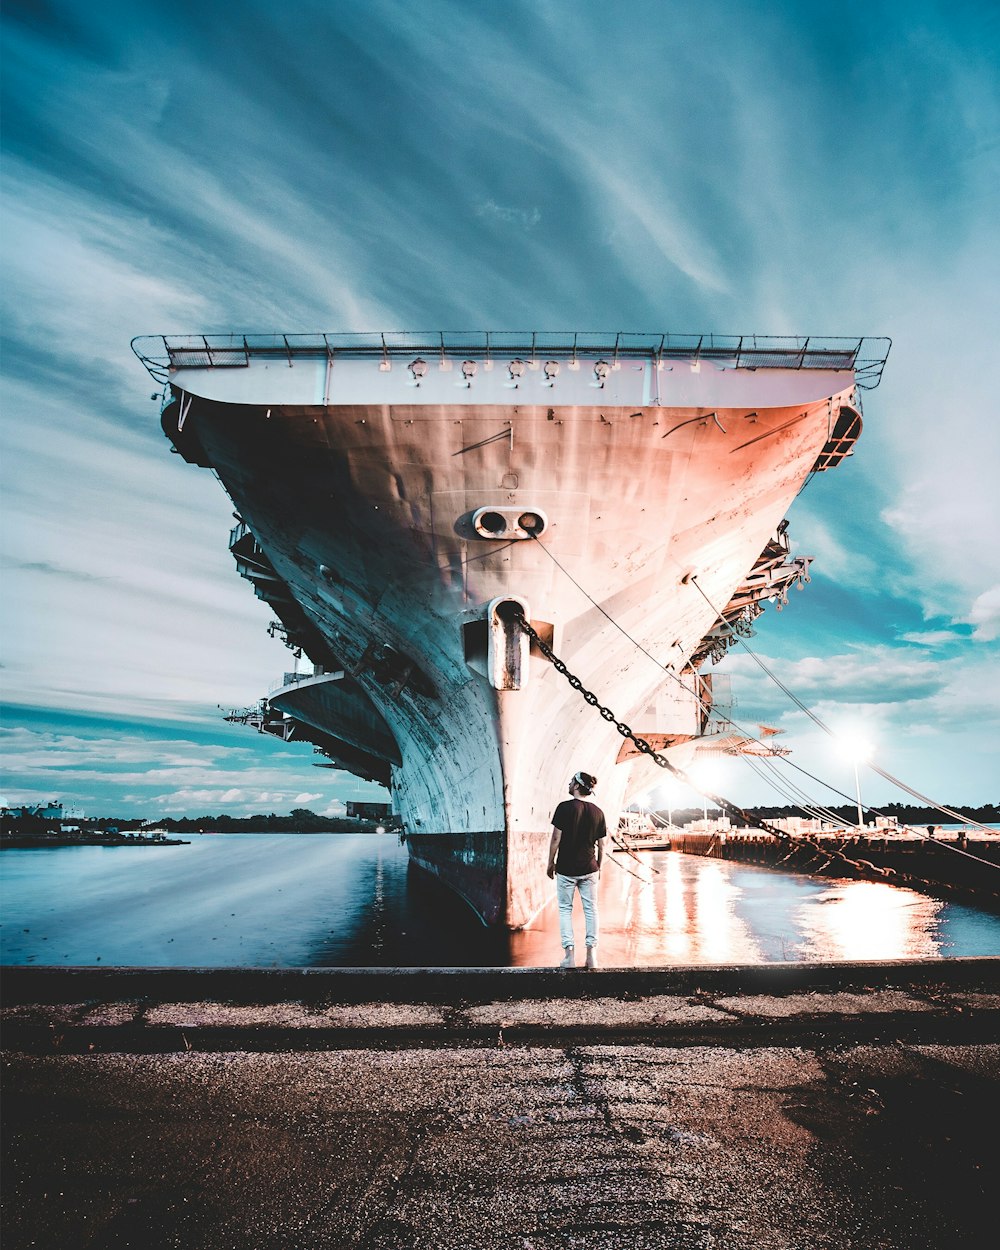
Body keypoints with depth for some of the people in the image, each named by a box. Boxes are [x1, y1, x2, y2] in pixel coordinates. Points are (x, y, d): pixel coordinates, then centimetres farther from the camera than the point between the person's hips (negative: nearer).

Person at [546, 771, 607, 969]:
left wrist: (550, 863, 0)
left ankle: (569, 952, 1)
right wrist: (598, 867, 18)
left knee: (565, 909, 7)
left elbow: (556, 839, -11)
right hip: (589, 869, 3)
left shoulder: (564, 807, -11)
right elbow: (601, 845, 6)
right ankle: (592, 954, 7)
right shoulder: (597, 812, 2)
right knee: (590, 909, 9)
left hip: (566, 868, -3)